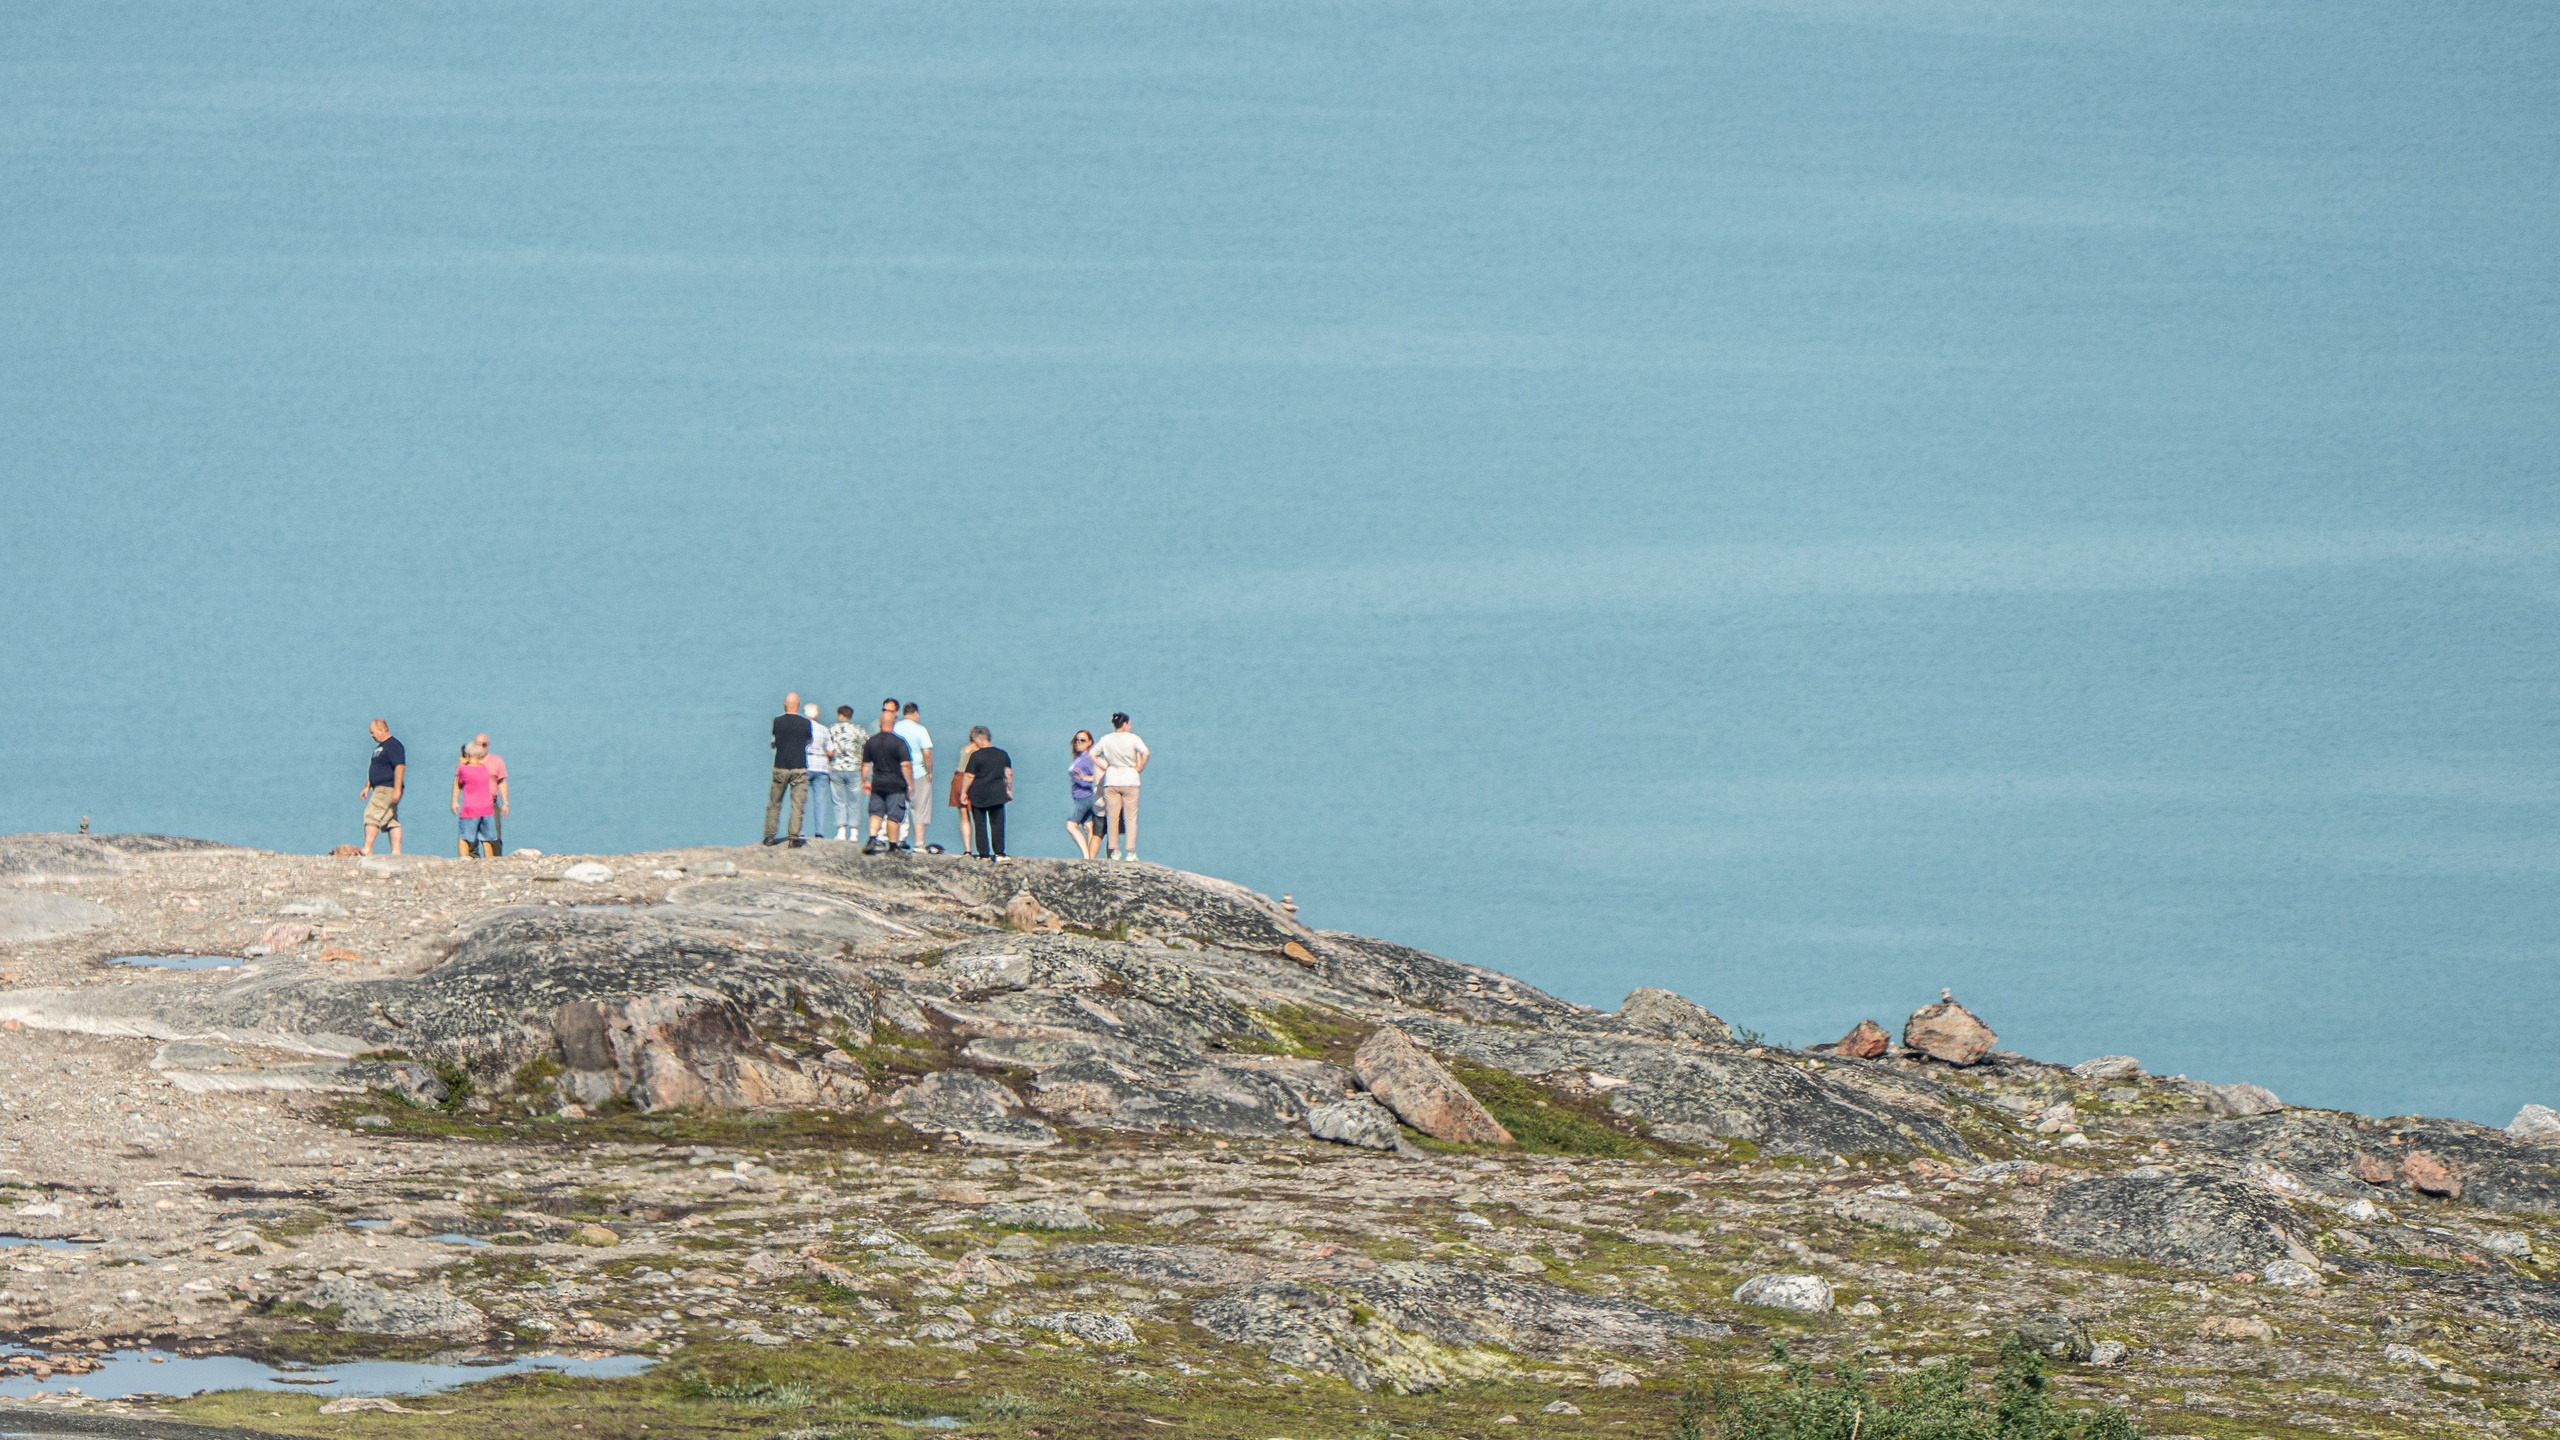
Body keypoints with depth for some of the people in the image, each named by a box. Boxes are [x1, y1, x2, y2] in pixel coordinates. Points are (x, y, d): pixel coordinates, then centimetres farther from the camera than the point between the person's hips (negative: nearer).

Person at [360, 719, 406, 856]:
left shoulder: (394, 746, -12)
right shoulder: (380, 747, 21)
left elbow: (399, 767, -20)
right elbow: (374, 771, 28)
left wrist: (397, 789, -25)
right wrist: (367, 787, 24)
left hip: (387, 788, -11)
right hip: (380, 788, 11)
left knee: (372, 815, -14)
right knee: (391, 821, 6)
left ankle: (367, 849, -18)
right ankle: (396, 851, 4)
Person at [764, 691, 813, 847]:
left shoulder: (777, 722, -1)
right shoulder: (805, 723, -3)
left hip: (780, 767, 1)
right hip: (800, 767, -1)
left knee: (774, 803, 11)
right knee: (797, 804, 0)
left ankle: (769, 835, 11)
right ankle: (794, 836, -7)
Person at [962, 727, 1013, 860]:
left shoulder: (975, 756, -9)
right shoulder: (1002, 755, 3)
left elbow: (969, 777, -8)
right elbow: (1009, 774, 8)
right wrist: (1009, 790, 19)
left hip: (978, 794, -3)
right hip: (997, 793, 3)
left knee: (980, 825, 5)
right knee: (997, 824, 7)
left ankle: (984, 854, 3)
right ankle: (999, 852, 3)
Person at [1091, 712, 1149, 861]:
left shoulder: (1106, 740, 4)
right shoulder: (1132, 738, -7)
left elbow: (1092, 754, 9)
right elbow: (1145, 753, -19)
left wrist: (1104, 766, 12)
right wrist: (1139, 768, -6)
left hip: (1111, 781, 3)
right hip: (1129, 781, -3)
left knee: (1112, 817, 7)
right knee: (1130, 818, 2)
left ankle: (1113, 850, 5)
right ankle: (1130, 851, -3)